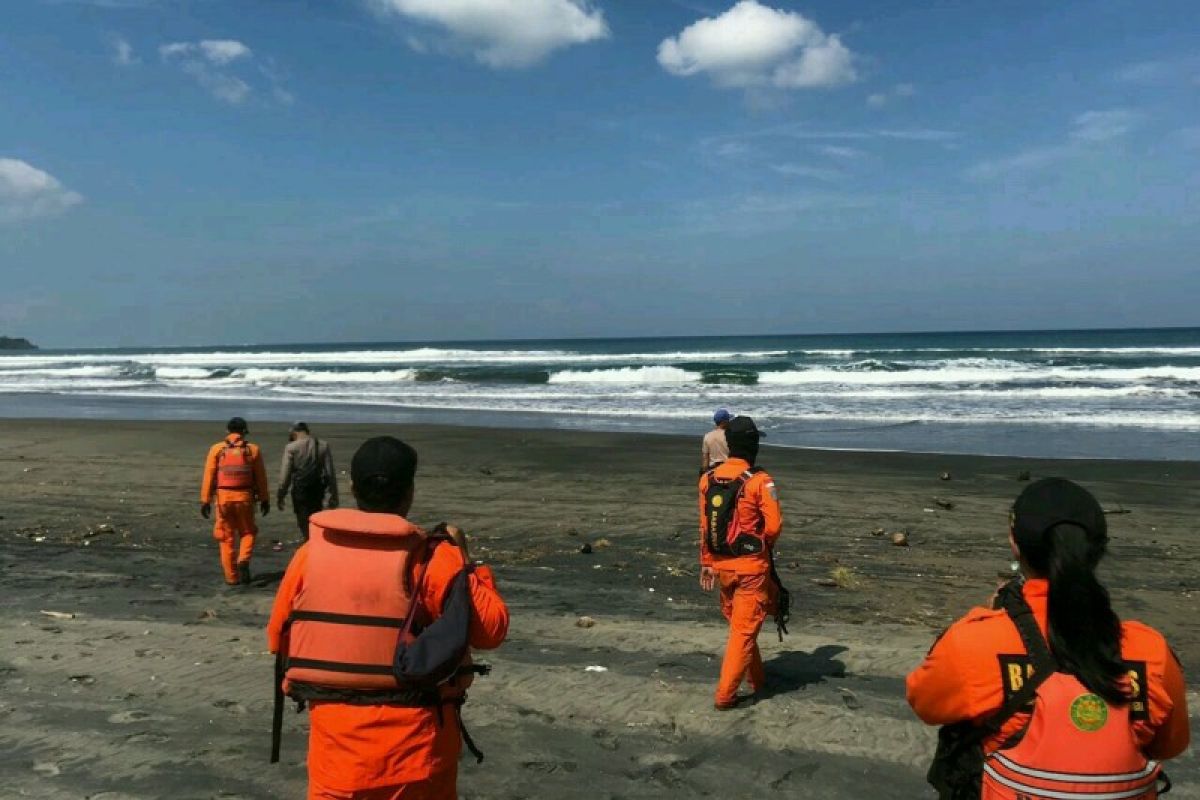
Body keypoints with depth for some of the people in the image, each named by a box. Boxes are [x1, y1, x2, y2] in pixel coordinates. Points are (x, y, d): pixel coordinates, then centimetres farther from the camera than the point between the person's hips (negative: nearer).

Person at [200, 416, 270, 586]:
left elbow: (209, 476, -3)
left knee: (227, 537, 10)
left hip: (223, 497, 1)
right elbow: (261, 477, 2)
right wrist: (264, 499, 10)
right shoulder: (253, 449, 0)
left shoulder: (216, 449, 1)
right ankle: (243, 560, -9)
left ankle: (231, 576, 12)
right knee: (248, 532, 17)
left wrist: (205, 501, -1)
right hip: (245, 497, -1)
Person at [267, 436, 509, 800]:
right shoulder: (432, 559, -15)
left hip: (335, 728, 2)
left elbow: (278, 638, 6)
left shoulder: (310, 554, -5)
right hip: (414, 732, -2)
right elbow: (492, 627, -10)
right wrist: (464, 560, 0)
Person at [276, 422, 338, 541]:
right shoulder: (324, 446, 4)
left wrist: (280, 496, 5)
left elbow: (285, 474, -4)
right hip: (318, 491, 3)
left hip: (300, 491, -3)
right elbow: (330, 473, 2)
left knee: (304, 524, 4)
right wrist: (333, 496, 6)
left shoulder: (291, 447, -4)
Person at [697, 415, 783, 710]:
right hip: (751, 567, -5)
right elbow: (774, 525, -16)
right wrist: (762, 546, 5)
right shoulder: (759, 481, -17)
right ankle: (725, 694, 6)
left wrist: (706, 563, 11)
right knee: (744, 630, 4)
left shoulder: (708, 479, -2)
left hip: (720, 565, 6)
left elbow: (704, 525, 3)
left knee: (738, 625, 21)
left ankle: (757, 680, 37)